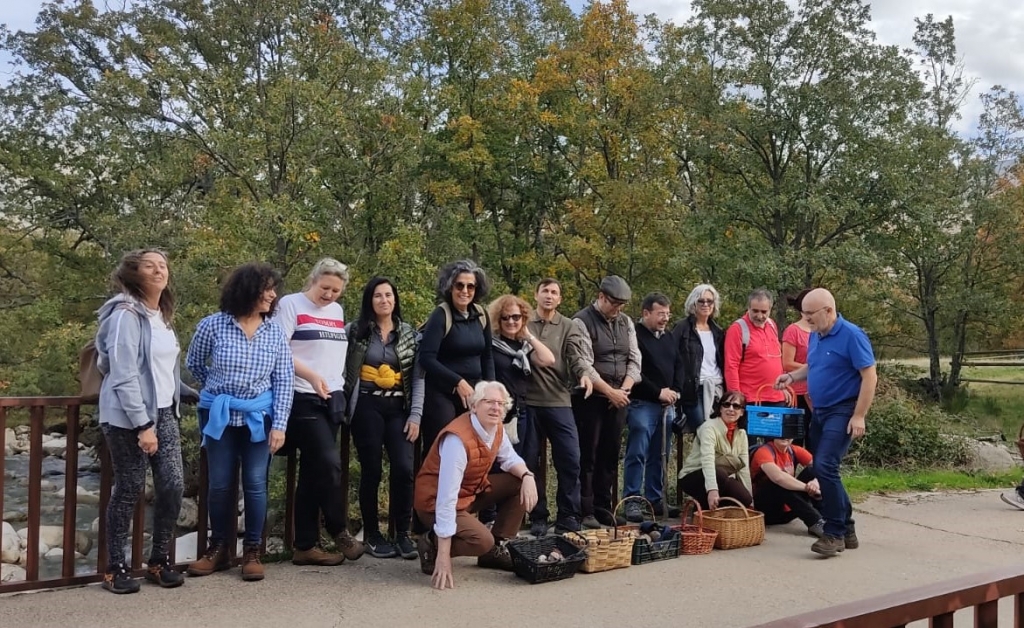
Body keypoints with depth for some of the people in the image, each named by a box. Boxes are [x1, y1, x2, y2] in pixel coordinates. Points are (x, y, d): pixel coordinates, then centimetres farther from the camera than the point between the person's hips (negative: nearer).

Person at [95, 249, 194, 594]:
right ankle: (115, 568, 15)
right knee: (129, 490, 0)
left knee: (172, 486, 2)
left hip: (164, 413, 7)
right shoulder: (126, 316, -13)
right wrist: (142, 425, -20)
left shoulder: (162, 316, 13)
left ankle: (158, 561, 17)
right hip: (129, 418, -7)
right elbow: (124, 377, -18)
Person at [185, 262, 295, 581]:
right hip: (220, 416, 0)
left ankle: (252, 551, 16)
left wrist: (279, 424, -9)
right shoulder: (213, 325, -9)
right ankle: (218, 548, 23)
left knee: (255, 484, 3)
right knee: (220, 484, 7)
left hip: (258, 417, 1)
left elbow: (284, 380, -3)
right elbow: (193, 364, 9)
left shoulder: (275, 331, -4)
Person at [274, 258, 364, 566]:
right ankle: (339, 531, 8)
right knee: (330, 463, -12)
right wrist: (311, 376, -21)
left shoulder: (337, 310, 15)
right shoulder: (291, 304, -4)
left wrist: (336, 383, 10)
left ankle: (305, 547, 12)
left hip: (333, 399, 7)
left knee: (313, 471, 8)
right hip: (304, 399, -6)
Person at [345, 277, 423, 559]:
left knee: (404, 468, -9)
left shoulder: (410, 333, 8)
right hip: (367, 407, -1)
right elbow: (343, 368, 1)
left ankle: (402, 533, 6)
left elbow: (418, 377, 5)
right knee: (371, 470, 2)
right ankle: (372, 533, 16)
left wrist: (416, 415, -2)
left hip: (398, 408, 2)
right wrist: (345, 403, -11)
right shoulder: (357, 331, 4)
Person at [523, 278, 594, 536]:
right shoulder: (523, 324, 7)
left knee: (570, 460, -1)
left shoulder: (569, 327, 8)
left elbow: (576, 355, -7)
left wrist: (584, 374, -26)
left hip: (559, 402, 0)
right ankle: (537, 517, 18)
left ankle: (568, 517, 12)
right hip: (527, 402, 0)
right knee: (530, 462, 6)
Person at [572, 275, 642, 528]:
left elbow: (634, 359, 10)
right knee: (588, 456, -3)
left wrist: (625, 389, -5)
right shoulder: (582, 321, -9)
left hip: (618, 398, 6)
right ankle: (586, 512, 3)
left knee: (611, 455, 10)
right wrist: (609, 391, -15)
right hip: (590, 399, -6)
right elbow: (585, 366, -15)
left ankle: (604, 508, 19)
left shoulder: (626, 322, 12)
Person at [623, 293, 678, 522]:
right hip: (642, 405, -7)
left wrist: (675, 392, 5)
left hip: (667, 406, 7)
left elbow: (678, 368, 23)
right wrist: (658, 392, -13)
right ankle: (632, 501, -2)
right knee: (637, 454, -7)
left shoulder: (670, 338, 18)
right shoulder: (635, 336, -6)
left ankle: (656, 499, 18)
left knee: (660, 456, 10)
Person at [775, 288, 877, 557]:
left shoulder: (851, 335, -15)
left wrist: (859, 416, -21)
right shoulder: (814, 336, 9)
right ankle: (847, 530, 23)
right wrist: (792, 376, 4)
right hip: (819, 411, 9)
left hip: (842, 412, -9)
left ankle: (835, 534, -7)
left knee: (825, 467, -18)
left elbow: (870, 376, -17)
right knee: (825, 470, 11)